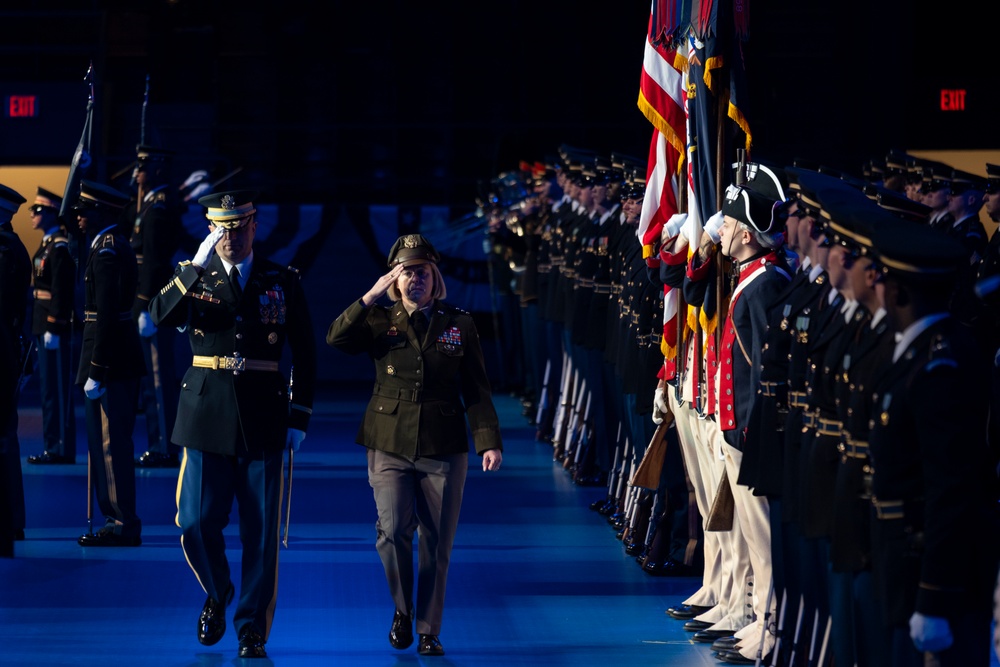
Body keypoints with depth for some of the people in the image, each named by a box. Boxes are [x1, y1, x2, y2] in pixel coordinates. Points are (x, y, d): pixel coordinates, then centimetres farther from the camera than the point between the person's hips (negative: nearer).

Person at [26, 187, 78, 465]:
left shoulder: (60, 248, -15)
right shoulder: (47, 245, 16)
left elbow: (61, 290, -19)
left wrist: (54, 328, -21)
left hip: (56, 328, -10)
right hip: (45, 327, 10)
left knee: (57, 391, -6)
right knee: (48, 390, 13)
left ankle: (61, 450, -3)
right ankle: (53, 447, 18)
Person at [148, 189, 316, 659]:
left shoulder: (283, 282, 6)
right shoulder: (194, 277, 7)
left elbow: (305, 356, 8)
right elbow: (159, 317, -14)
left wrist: (299, 419, 2)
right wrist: (198, 266, -21)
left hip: (264, 422, 0)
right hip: (206, 417, 0)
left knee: (261, 532, 1)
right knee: (196, 524, -3)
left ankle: (252, 629, 11)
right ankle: (217, 595, 26)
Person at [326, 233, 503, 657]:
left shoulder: (460, 325, 7)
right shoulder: (380, 323, 6)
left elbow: (476, 391, 5)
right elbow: (337, 339, -11)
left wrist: (489, 441, -4)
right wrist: (369, 299, -15)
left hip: (443, 449, 1)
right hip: (390, 447, -1)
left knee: (436, 543, 3)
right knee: (393, 530, -18)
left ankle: (428, 631, 15)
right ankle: (402, 609, 7)